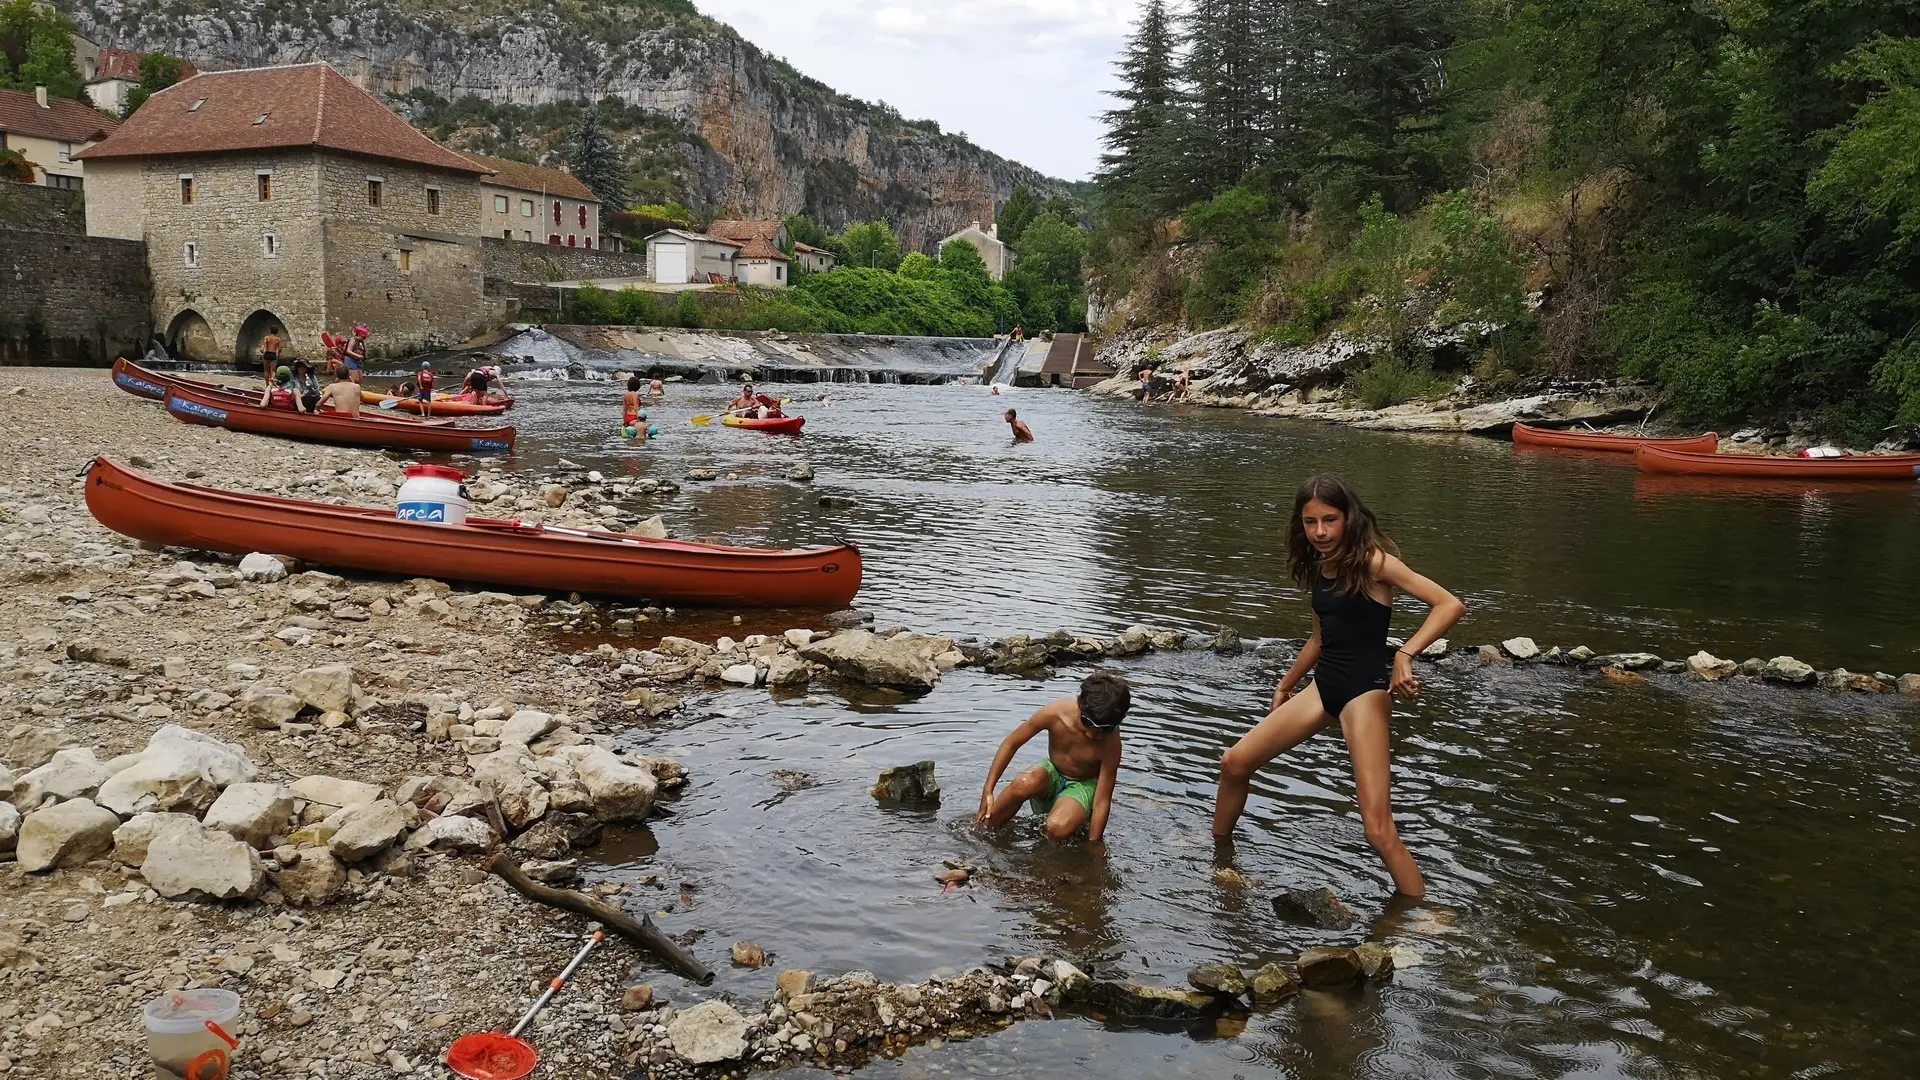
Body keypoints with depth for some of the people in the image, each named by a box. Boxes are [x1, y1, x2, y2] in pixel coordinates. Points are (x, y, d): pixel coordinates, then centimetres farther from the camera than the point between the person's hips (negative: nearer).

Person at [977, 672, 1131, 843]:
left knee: (1058, 828, -36)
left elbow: (1102, 802, -24)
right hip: (1052, 773, 2)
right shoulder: (1056, 712, -26)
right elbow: (1011, 743, -13)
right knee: (1025, 783, -37)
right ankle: (982, 829, -15)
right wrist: (988, 791, -17)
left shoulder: (1111, 742, -29)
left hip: (1083, 786, -2)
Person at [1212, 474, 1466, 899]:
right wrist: (1285, 686, 32)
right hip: (1324, 686, 8)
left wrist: (1405, 653, -31)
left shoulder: (1371, 561, -12)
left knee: (1379, 829, -14)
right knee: (1235, 763, 10)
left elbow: (1450, 605, -19)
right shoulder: (1320, 567, 10)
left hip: (1364, 691, -8)